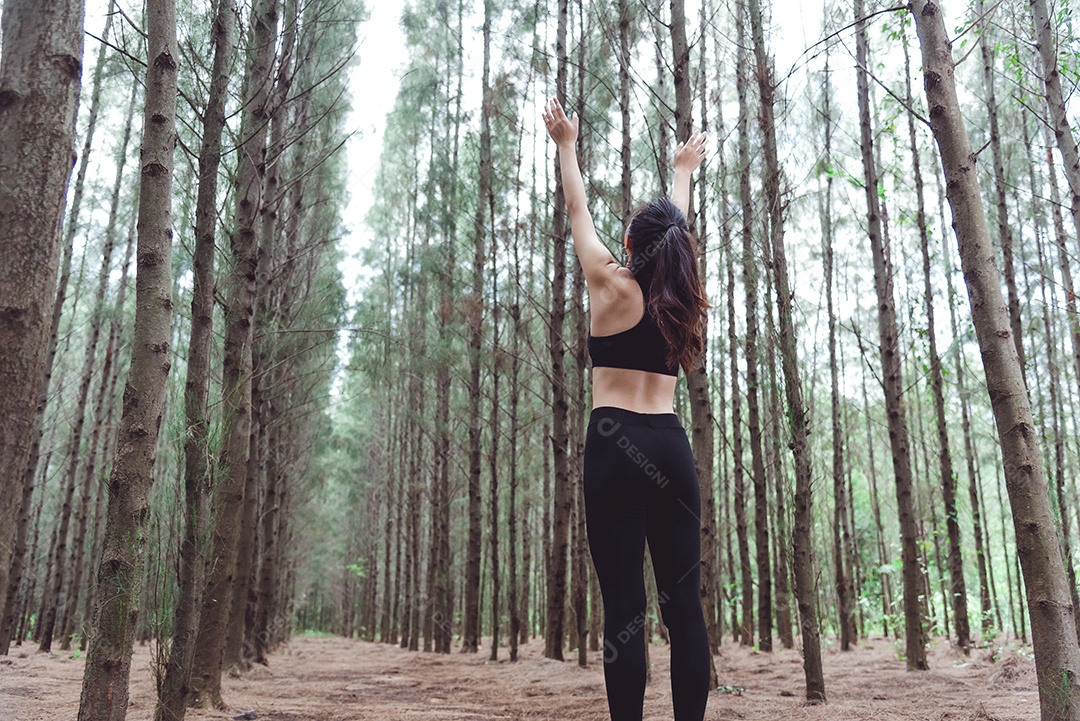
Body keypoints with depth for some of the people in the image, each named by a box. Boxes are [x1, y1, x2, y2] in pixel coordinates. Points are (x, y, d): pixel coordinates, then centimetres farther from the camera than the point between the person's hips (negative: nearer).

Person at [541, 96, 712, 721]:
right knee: (684, 602, 5)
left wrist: (567, 146, 31)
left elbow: (579, 211, 15)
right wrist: (685, 170, 49)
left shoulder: (613, 285, 1)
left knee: (625, 605, -6)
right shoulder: (680, 297, 11)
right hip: (672, 446, 4)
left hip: (616, 446, -4)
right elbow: (677, 227, 30)